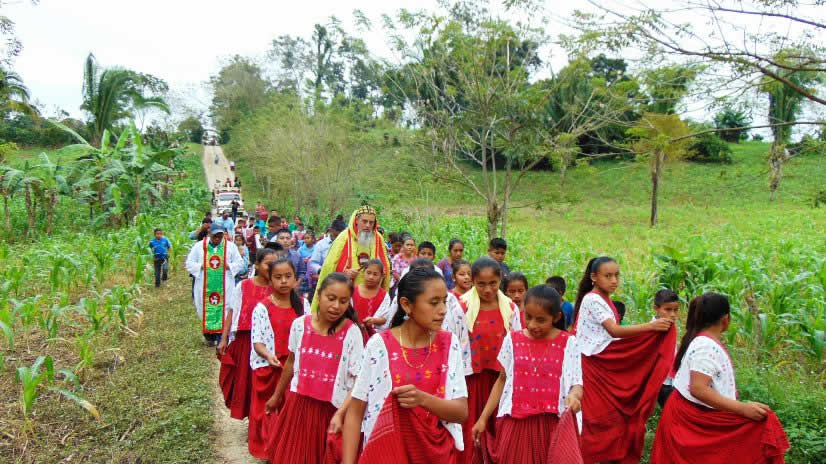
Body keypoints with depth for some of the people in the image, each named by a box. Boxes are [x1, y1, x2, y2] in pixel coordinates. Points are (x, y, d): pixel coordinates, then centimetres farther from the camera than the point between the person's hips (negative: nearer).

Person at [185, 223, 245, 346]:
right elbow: (189, 263, 6)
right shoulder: (199, 246, 3)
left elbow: (240, 262, 7)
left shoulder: (231, 246, 3)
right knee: (205, 310, 6)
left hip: (224, 286, -1)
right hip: (205, 285, 1)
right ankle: (210, 337, 22)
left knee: (223, 310, -5)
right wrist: (201, 266, -10)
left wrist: (229, 266, -10)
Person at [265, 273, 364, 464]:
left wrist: (340, 414, -29)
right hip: (298, 404, 3)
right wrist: (277, 395, 22)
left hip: (331, 410, -3)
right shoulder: (299, 325, -6)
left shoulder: (352, 333, -16)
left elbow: (358, 381, -16)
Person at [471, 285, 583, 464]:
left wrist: (574, 395, -26)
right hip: (515, 423, 1)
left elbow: (576, 383, -2)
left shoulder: (568, 343, -3)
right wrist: (483, 418, 10)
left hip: (553, 424, -1)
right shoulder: (512, 340, 1)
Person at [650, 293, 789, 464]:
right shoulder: (706, 346, -22)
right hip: (694, 417, -10)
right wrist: (743, 408, -28)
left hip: (694, 414, 10)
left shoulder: (703, 341, 9)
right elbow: (698, 389, -29)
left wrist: (728, 391, 31)